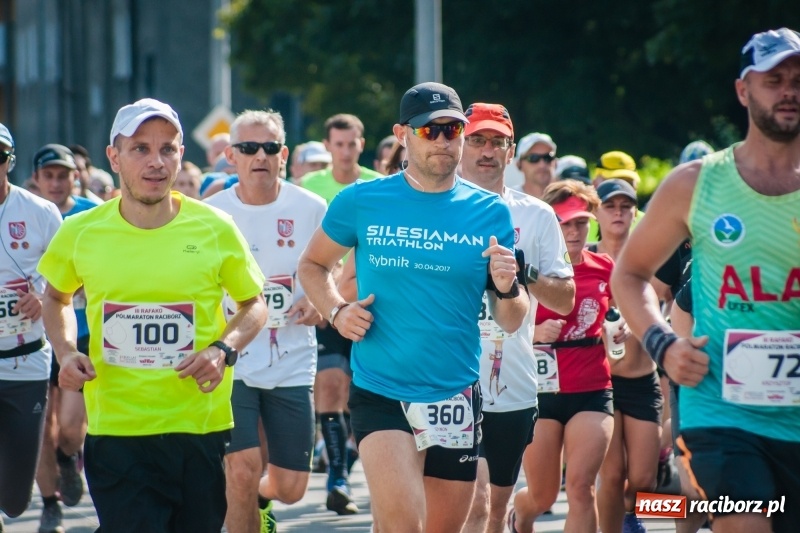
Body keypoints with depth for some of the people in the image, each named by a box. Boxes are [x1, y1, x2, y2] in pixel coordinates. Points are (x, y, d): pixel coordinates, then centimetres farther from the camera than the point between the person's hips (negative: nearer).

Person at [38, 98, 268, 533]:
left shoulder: (215, 229, -2)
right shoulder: (80, 233, 0)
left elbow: (254, 304, 11)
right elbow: (56, 297, 19)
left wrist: (224, 350, -9)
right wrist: (65, 353, 1)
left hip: (200, 427, 1)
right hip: (114, 428, 0)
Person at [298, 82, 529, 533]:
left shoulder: (490, 213, 2)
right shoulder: (362, 202, -2)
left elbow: (510, 323, 6)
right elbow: (313, 265, 13)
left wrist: (507, 289, -17)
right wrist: (336, 311, -6)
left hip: (457, 396, 3)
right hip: (381, 393, -3)